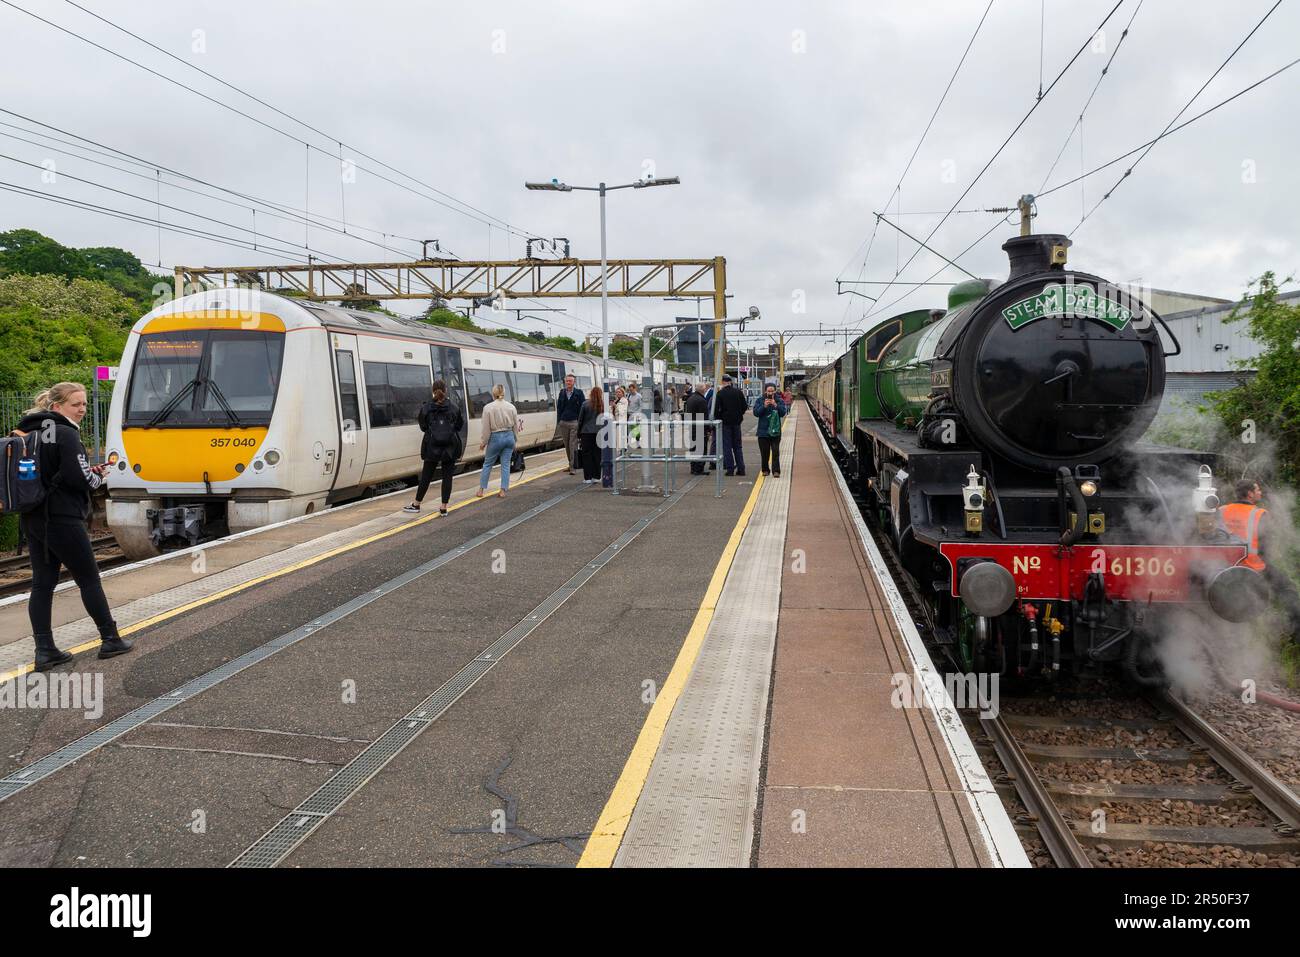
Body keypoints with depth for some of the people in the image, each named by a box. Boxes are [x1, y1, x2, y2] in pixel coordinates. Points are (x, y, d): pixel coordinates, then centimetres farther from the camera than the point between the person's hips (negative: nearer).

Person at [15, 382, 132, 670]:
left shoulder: (30, 432, 13)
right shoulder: (66, 434, -14)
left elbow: (43, 472, 16)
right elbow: (80, 478, -20)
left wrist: (88, 472, 8)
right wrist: (98, 477, 2)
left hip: (33, 519, 8)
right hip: (62, 520, -8)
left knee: (42, 583, 7)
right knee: (89, 579, 5)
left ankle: (44, 651, 8)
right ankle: (110, 640, 15)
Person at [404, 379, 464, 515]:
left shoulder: (425, 407, -3)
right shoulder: (454, 406, -5)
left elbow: (423, 427, 5)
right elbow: (460, 425, 4)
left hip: (432, 447, 1)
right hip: (450, 447, 0)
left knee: (426, 476, 11)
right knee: (447, 476, 5)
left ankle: (416, 504, 21)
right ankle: (444, 507, 5)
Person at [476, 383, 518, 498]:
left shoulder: (488, 408, -12)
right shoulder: (511, 407, -2)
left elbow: (486, 428, -10)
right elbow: (516, 425, 3)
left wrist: (484, 442, 2)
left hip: (496, 438, -2)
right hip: (509, 437, 3)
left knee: (487, 464, 12)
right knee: (506, 464, 9)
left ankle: (481, 490, 15)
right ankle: (503, 491, 7)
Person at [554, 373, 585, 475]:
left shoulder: (578, 393, 0)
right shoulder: (562, 392, 10)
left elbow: (582, 408, -2)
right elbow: (559, 408, 11)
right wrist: (558, 422, 5)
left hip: (574, 422, -4)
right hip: (563, 422, 4)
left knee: (573, 445, -6)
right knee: (567, 446, 10)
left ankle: (573, 467, -6)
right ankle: (570, 464, 21)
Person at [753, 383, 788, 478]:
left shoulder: (780, 401, 3)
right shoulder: (760, 400, 4)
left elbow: (783, 413, -7)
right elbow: (756, 412, -5)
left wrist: (775, 405, -20)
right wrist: (764, 406, -18)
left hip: (775, 431, -1)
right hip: (763, 431, 1)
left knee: (775, 452, -7)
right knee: (764, 452, 6)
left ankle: (776, 471, -6)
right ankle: (765, 470, 19)